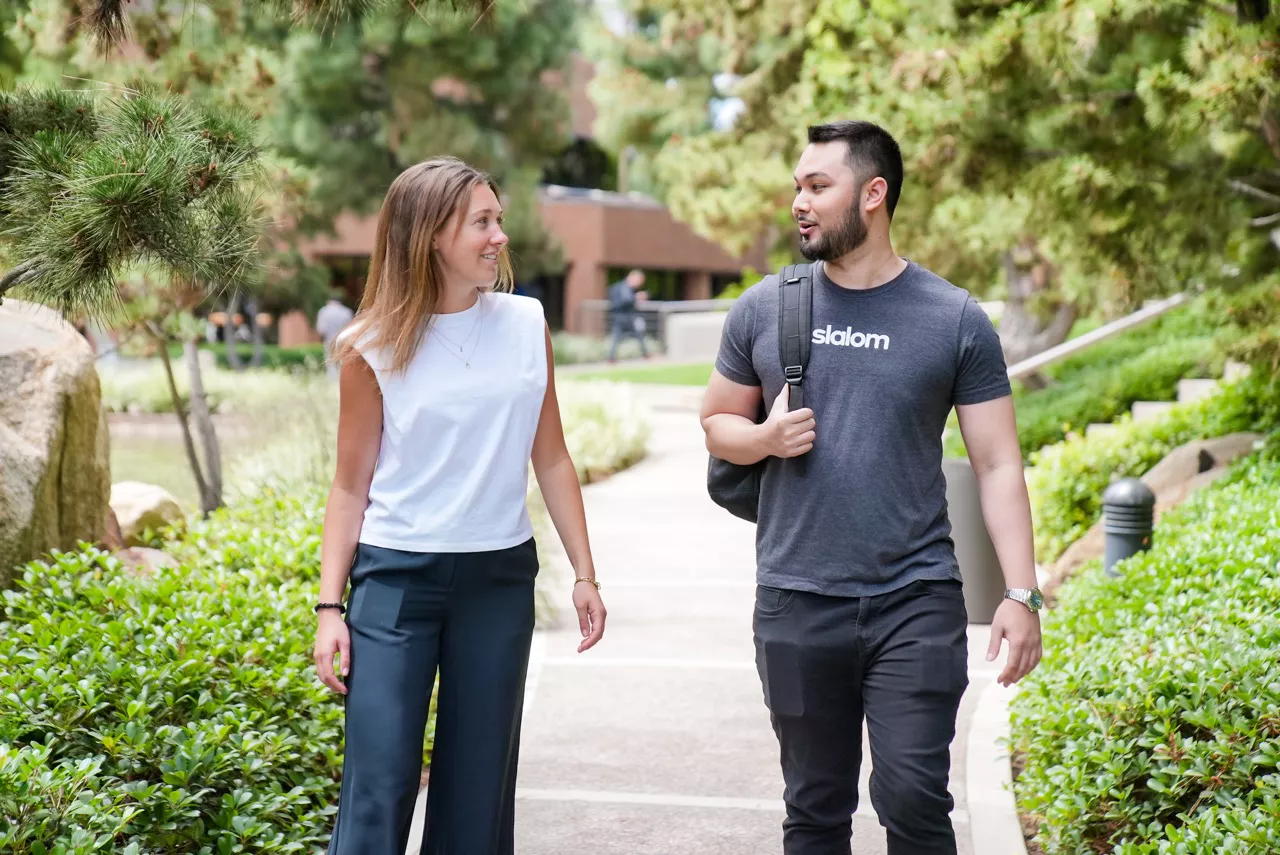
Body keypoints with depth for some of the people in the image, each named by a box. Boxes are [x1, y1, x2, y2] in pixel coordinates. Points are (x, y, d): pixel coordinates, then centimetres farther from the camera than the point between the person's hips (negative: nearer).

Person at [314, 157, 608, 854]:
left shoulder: (527, 325, 2)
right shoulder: (374, 350, -5)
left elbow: (550, 459, 9)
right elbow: (351, 487, 1)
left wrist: (584, 573, 7)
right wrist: (330, 607, -4)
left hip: (500, 577, 3)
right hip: (397, 578, -3)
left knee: (479, 786, 9)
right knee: (378, 791, -5)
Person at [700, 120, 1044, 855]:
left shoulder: (956, 320, -1)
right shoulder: (764, 310, 6)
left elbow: (998, 465, 0)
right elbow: (718, 425, 16)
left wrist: (1021, 594, -8)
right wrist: (765, 439, -8)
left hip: (917, 602, -2)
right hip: (797, 603, 2)